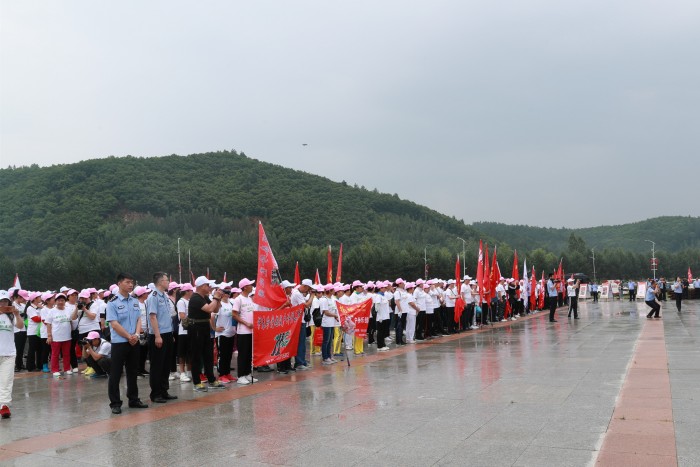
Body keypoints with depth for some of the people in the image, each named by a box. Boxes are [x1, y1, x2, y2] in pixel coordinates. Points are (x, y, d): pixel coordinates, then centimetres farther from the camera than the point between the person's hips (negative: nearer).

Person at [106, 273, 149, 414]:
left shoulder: (135, 301, 9)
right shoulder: (112, 303, -9)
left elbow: (139, 320, 9)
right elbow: (114, 324, -14)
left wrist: (136, 335, -8)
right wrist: (129, 337, -13)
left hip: (134, 342, 6)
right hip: (119, 343, -6)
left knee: (133, 372, 14)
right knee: (115, 374, 0)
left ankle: (133, 399, 24)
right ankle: (115, 403, 7)